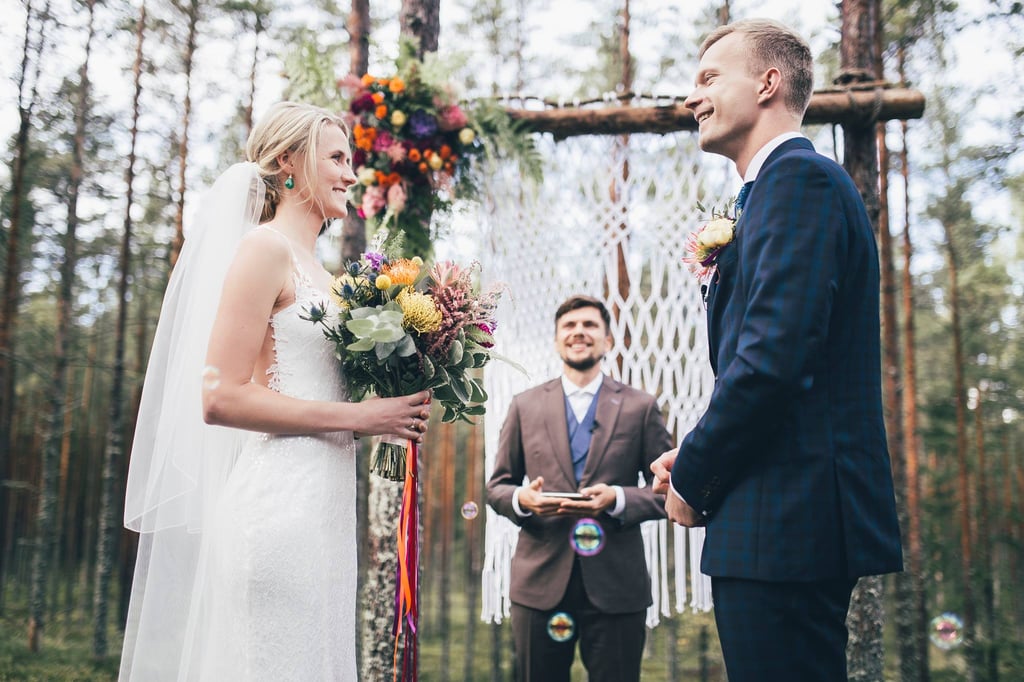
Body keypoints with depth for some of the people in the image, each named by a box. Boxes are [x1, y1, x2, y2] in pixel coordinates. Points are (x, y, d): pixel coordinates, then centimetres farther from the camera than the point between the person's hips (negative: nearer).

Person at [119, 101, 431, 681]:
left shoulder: (318, 272, 17)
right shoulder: (266, 247, -7)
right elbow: (220, 397, -14)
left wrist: (394, 412, 7)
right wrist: (359, 417, -14)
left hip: (324, 506, 8)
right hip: (280, 504, -8)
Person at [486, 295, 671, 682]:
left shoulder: (640, 408, 5)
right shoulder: (525, 406, 9)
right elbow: (496, 487, 12)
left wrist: (617, 499, -15)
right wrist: (521, 498, -11)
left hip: (616, 586, -1)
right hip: (540, 581, 1)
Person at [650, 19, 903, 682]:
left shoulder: (798, 176, -11)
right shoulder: (793, 179, 20)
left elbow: (774, 355, -23)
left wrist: (691, 478, -10)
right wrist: (697, 462, 8)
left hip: (787, 523, -10)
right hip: (803, 524, 10)